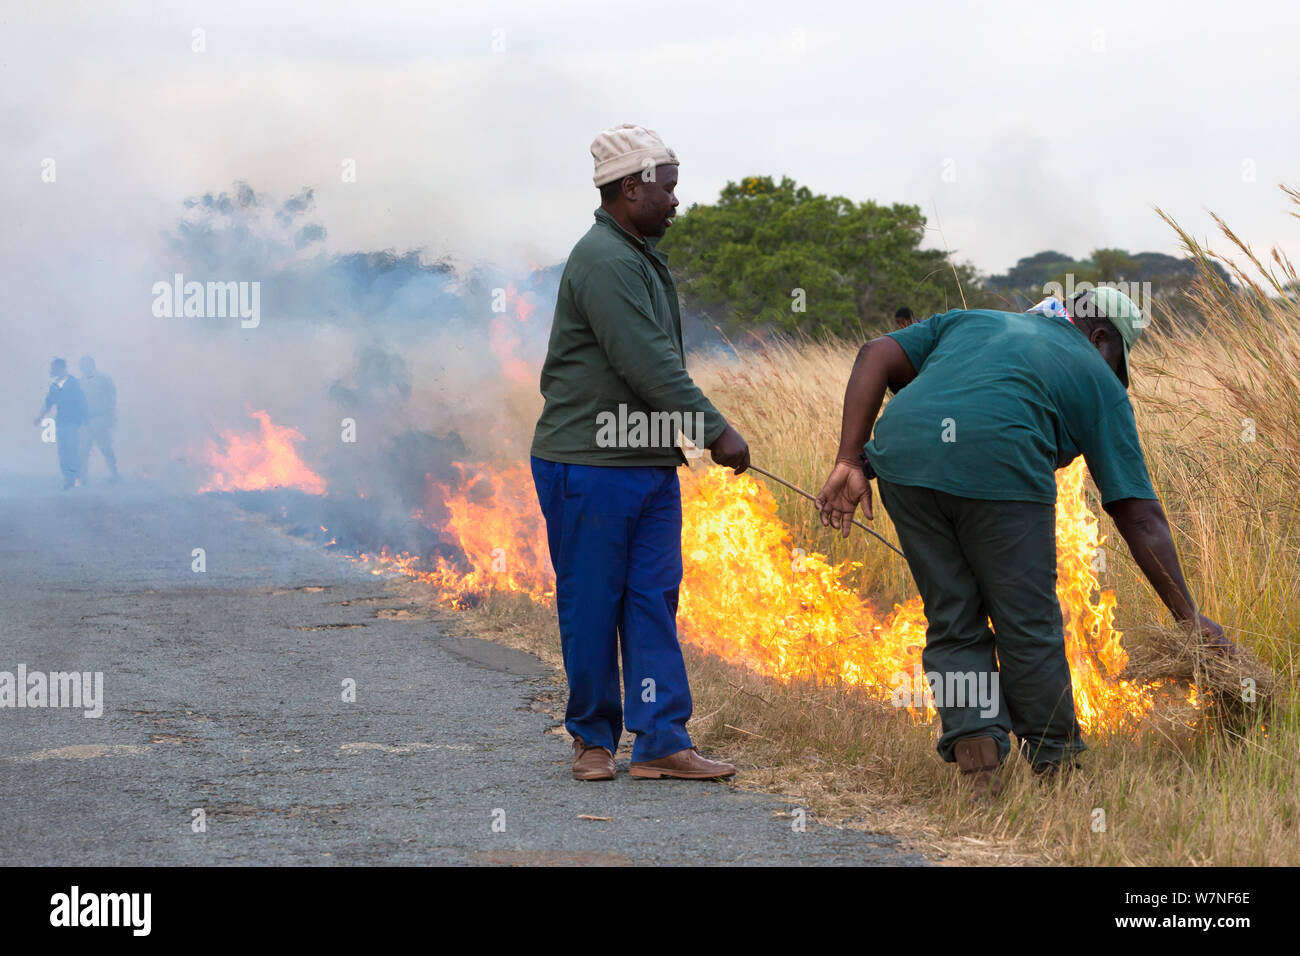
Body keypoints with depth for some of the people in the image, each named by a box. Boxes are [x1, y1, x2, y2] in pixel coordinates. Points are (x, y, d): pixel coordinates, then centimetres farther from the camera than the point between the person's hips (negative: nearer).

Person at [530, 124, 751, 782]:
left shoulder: (642, 258, 17)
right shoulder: (603, 261, -17)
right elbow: (649, 366, -22)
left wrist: (698, 431, 19)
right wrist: (716, 431, -17)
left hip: (649, 462, 9)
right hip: (588, 463, -9)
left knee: (654, 600, 4)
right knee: (592, 603, 2)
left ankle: (661, 741, 3)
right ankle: (593, 737, 14)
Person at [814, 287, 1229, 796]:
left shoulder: (967, 321, 35)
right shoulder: (1098, 380, 25)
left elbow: (876, 356, 18)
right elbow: (1140, 516, 18)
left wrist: (849, 462, 12)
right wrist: (1189, 616, 21)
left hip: (902, 448, 3)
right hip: (999, 463, -3)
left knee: (952, 623, 17)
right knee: (1029, 627, 14)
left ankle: (974, 746, 1)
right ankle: (1055, 768, 24)